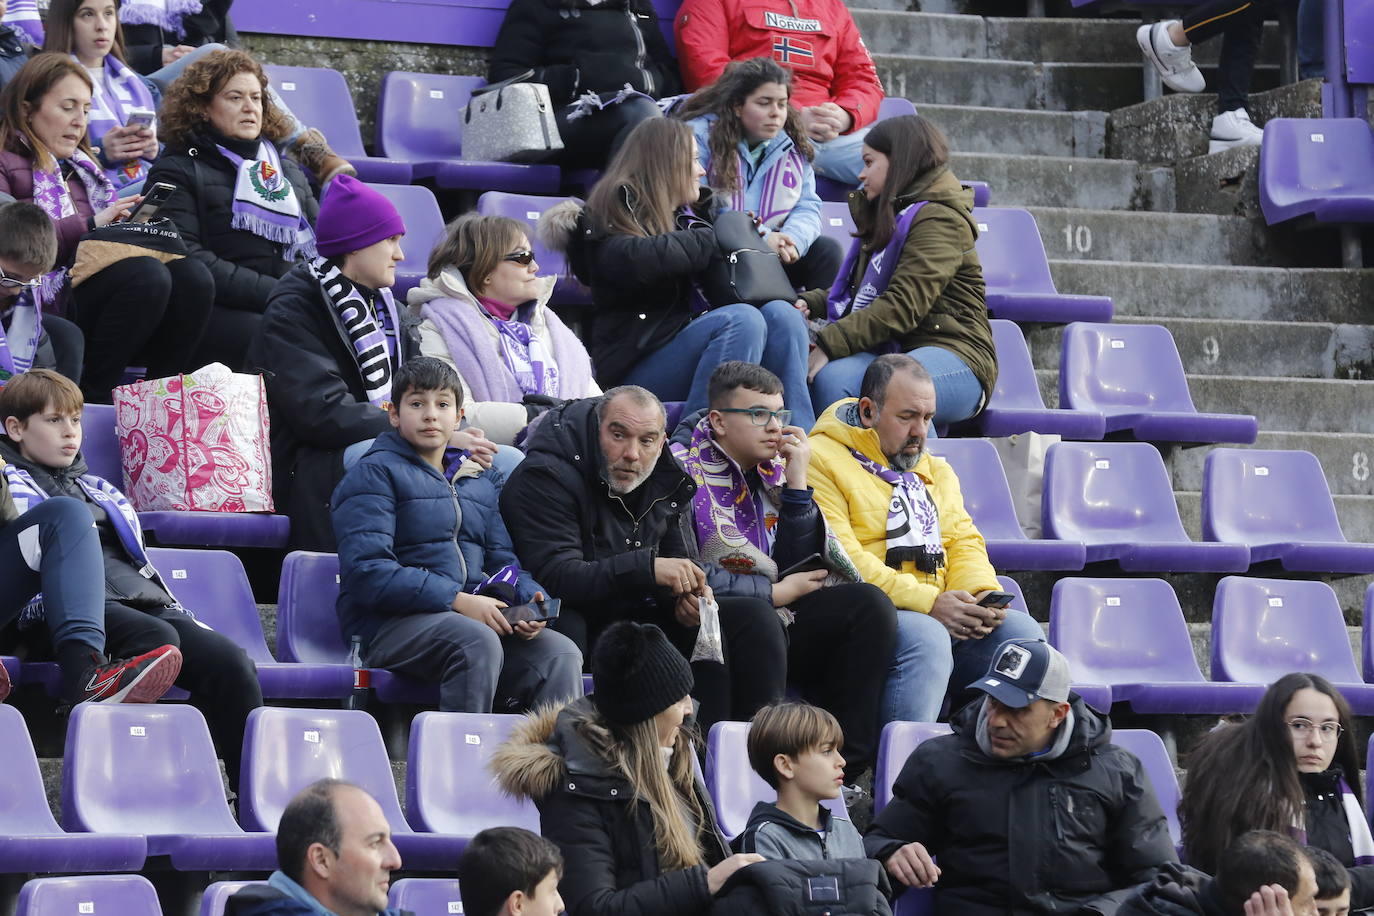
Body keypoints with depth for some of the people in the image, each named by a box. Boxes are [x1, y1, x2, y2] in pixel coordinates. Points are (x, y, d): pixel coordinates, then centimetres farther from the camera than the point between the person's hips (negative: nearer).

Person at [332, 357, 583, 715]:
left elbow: (502, 560, 23)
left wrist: (530, 598, -3)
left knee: (561, 653, -19)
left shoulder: (478, 482, 25)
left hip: (472, 616, 6)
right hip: (388, 625, -6)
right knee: (478, 643, -36)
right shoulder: (374, 474, 0)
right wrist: (459, 601, -18)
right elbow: (367, 572, -12)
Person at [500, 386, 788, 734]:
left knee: (756, 616, -9)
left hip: (641, 614, 7)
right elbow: (554, 576, -26)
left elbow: (683, 563, 11)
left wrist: (689, 594, -15)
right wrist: (647, 568, -33)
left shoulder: (666, 481, 6)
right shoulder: (545, 476, -16)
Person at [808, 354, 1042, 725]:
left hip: (938, 617, 7)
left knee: (1021, 631, -18)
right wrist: (927, 603, -18)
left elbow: (963, 541, 20)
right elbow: (840, 559, -11)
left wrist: (984, 594, -6)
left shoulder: (937, 470, 26)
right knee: (925, 638, -36)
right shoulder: (822, 462, -1)